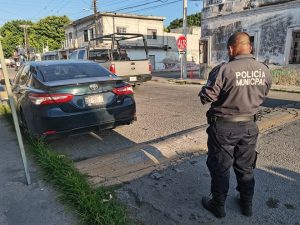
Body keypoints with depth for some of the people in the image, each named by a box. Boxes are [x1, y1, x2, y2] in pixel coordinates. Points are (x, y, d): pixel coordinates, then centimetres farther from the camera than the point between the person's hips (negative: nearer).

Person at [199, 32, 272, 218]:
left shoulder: (224, 70, -22)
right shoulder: (264, 70, -3)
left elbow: (206, 97, -18)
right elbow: (263, 94, 11)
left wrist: (205, 90, 3)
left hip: (224, 126, -5)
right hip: (249, 126, 5)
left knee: (220, 167, 12)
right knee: (246, 167, 21)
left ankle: (218, 206, 27)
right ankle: (247, 204, 39)